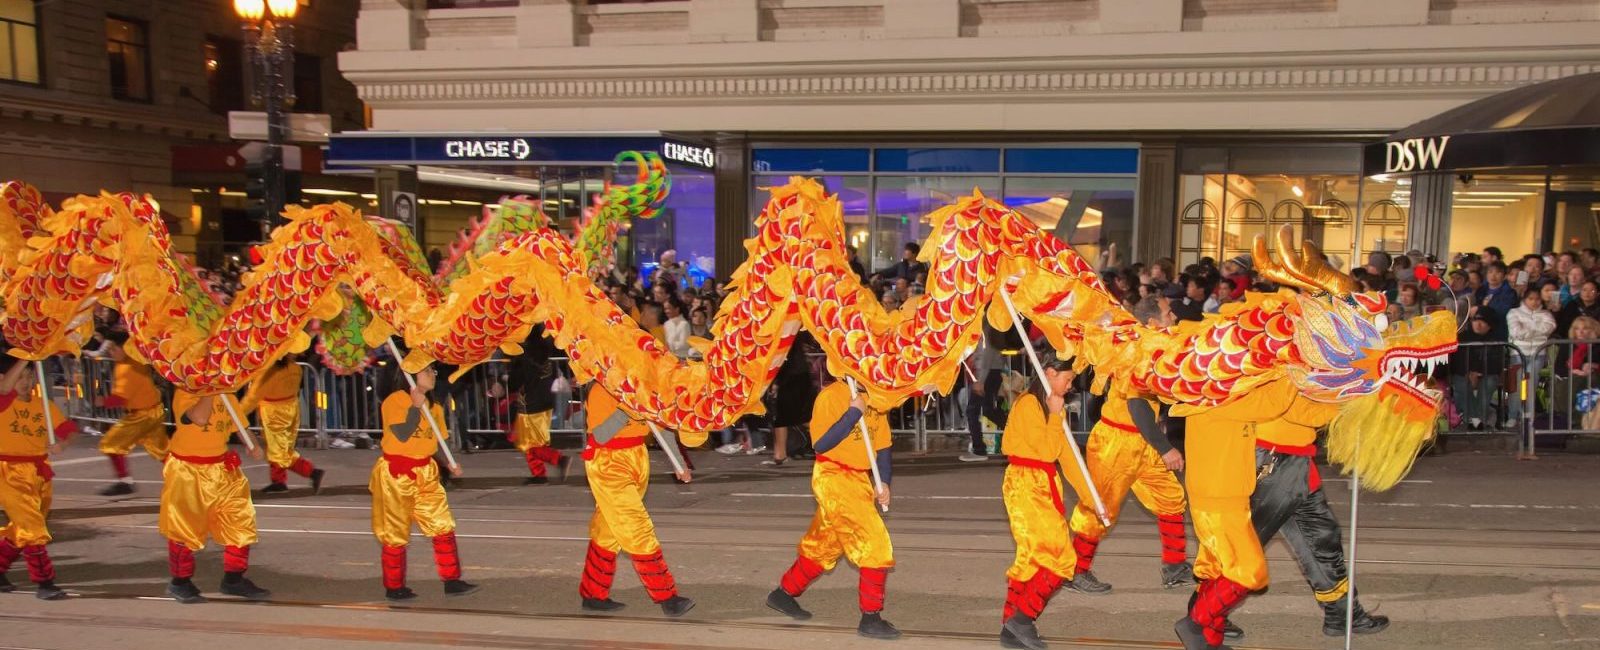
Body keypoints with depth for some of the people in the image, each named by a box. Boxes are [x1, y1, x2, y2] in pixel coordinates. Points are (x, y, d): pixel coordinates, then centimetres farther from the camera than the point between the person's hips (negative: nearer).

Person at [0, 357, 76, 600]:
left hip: (39, 472, 6)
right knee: (32, 528, -9)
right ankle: (43, 582, -3)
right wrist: (26, 357, -34)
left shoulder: (43, 402, 4)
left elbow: (66, 428, -1)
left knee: (20, 527, 19)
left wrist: (61, 443, -21)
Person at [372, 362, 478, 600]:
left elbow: (439, 440, 12)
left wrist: (451, 464, -3)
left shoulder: (433, 406, 10)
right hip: (396, 474, -6)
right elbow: (402, 435, -24)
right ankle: (394, 588, 18)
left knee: (444, 527, 0)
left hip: (426, 473, 6)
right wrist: (416, 406, -24)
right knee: (396, 534, 5)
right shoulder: (395, 401, -13)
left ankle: (452, 581, 5)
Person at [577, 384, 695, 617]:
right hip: (607, 462, -7)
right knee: (637, 531, -7)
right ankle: (667, 597, -2)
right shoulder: (601, 388, -17)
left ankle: (593, 594, 26)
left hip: (638, 457, 7)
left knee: (609, 531, 15)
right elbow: (600, 435, -21)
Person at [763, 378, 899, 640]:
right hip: (833, 478, -7)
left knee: (823, 545, 19)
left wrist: (884, 482, 0)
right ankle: (870, 618, 0)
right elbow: (820, 444, -20)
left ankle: (784, 593, 38)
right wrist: (853, 413, -21)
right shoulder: (831, 395, -13)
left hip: (859, 480, 7)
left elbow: (882, 443, 11)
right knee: (876, 545, -11)